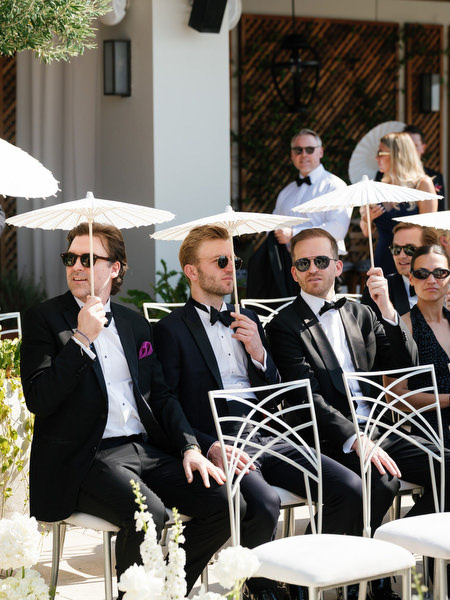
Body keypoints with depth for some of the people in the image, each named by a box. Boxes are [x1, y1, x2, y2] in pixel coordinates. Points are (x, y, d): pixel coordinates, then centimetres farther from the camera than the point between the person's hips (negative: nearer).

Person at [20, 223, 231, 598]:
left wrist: (190, 447, 3)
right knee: (148, 515, -32)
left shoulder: (135, 323, 18)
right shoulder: (44, 319, 1)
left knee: (223, 503, -12)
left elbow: (161, 395, 19)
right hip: (85, 458, -6)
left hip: (148, 449, 6)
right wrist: (81, 338, -15)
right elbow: (38, 400, -10)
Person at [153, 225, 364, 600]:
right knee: (264, 503, -35)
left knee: (350, 489, -15)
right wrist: (210, 447, -19)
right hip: (219, 447, -6)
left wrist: (258, 353, 3)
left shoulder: (248, 320, 22)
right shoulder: (172, 329, 2)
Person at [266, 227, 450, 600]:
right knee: (383, 481, -34)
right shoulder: (285, 325, -1)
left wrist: (386, 307, -5)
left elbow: (406, 363, 9)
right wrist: (357, 442, -24)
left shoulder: (360, 314, 18)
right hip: (332, 440, -6)